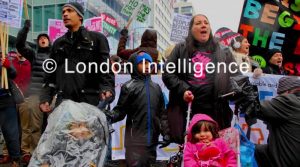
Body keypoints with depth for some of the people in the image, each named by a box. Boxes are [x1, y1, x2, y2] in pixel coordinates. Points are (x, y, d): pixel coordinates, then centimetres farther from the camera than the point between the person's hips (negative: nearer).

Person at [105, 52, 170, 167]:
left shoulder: (156, 87, 13)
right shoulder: (129, 87, -4)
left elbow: (162, 113, 16)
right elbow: (121, 110, -6)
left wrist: (165, 132, 12)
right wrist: (112, 115, -26)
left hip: (152, 140, 5)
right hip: (135, 140, -5)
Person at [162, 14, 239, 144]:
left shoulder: (223, 52, 15)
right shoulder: (180, 49, 11)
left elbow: (236, 77, 14)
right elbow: (167, 74, 5)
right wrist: (182, 90, -8)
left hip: (214, 110, 1)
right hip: (185, 108, 0)